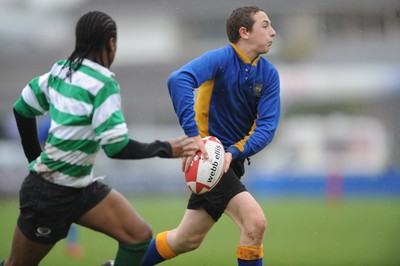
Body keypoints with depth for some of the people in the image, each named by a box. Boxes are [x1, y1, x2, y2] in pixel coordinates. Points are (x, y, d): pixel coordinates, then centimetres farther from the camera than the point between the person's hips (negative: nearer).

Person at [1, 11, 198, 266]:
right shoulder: (103, 84, -22)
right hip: (52, 194, -8)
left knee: (139, 235, -1)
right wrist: (166, 149, -15)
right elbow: (117, 147, -26)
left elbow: (22, 109, 11)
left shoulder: (61, 70, 1)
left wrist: (36, 157, 20)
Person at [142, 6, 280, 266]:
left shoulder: (269, 74, 1)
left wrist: (234, 153, -24)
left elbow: (267, 127, -7)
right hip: (207, 154, -7)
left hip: (232, 159, 7)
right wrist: (193, 134, -42)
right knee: (255, 221, -22)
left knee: (187, 239, 15)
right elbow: (179, 79, -35)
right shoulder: (220, 59, -16)